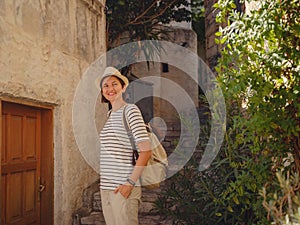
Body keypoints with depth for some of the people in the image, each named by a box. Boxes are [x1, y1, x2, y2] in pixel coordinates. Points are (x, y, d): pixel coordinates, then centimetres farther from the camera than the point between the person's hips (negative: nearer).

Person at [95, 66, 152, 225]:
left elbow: (146, 151, -13)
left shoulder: (130, 110, -6)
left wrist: (131, 182, -16)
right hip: (105, 187, 7)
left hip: (123, 187, -7)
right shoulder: (109, 115, 14)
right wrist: (104, 183, 12)